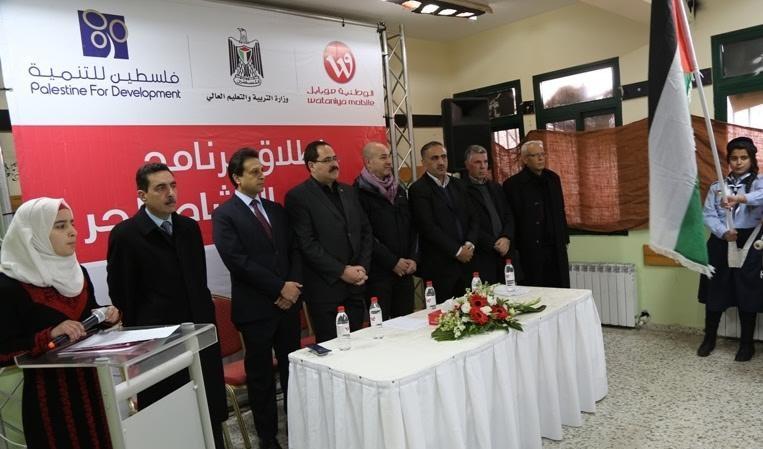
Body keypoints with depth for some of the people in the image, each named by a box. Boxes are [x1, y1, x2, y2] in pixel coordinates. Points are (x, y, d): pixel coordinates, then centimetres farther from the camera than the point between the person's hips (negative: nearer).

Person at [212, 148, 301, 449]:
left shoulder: (276, 209, 12)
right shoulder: (224, 215, -7)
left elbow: (293, 250, 10)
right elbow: (238, 262, -16)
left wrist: (293, 286, -6)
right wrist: (280, 287, -15)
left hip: (288, 301, 5)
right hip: (255, 307, -5)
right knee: (260, 374, 9)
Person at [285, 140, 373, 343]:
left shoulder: (349, 191, 13)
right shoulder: (298, 196, -7)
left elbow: (366, 231, 13)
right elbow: (307, 244, -14)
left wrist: (362, 268, 0)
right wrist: (341, 271, -14)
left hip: (355, 284, 6)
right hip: (325, 288, -5)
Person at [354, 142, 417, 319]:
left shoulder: (399, 189, 14)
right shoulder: (360, 192, -8)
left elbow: (411, 227, 15)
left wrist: (413, 258, 2)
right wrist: (393, 262, -12)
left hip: (405, 269, 6)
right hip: (378, 272, -6)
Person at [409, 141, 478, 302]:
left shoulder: (458, 184, 14)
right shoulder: (418, 189, -7)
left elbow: (472, 218, 13)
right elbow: (428, 227, -14)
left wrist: (469, 244, -4)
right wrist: (457, 251, -12)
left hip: (465, 261, 6)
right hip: (438, 266, -6)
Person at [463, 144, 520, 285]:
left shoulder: (495, 187, 18)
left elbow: (509, 216, 14)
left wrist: (506, 238, -3)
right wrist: (494, 244, -10)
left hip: (506, 253, 6)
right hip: (482, 257, -6)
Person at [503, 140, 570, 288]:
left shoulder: (553, 178, 10)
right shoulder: (512, 184, -7)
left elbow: (560, 211, 17)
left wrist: (564, 238, 15)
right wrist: (514, 247, -7)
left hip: (556, 248, 5)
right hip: (530, 251, -5)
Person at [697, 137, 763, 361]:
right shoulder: (716, 187, 9)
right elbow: (708, 215, 0)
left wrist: (739, 198, -42)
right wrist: (723, 232, -18)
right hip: (720, 244, 2)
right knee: (714, 292, 7)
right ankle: (709, 339, 22)